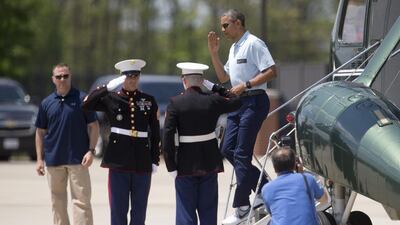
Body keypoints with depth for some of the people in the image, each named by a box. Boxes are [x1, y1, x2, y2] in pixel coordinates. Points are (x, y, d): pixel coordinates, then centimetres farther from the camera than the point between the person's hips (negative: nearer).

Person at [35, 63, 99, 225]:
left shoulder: (82, 99, -1)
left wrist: (91, 151, -11)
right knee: (57, 202, 9)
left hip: (77, 159, -3)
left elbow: (93, 126, -1)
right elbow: (40, 132, 11)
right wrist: (39, 159, 5)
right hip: (53, 160, 4)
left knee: (81, 200, -7)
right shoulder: (46, 103, 8)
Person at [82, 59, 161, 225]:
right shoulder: (111, 99, 3)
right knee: (118, 210, -1)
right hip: (119, 161, -2)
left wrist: (155, 160, 5)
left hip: (142, 162, 2)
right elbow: (87, 104, -12)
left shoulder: (149, 101, 8)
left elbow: (155, 134, 9)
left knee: (139, 211, 5)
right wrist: (109, 87, -16)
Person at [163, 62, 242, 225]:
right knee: (208, 212, 10)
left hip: (186, 164, -2)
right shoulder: (213, 101, -2)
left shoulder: (175, 103, -8)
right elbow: (237, 102, 16)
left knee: (186, 211, 1)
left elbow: (168, 136, -12)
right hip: (210, 162, 2)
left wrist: (171, 167, -7)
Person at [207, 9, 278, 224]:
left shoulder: (253, 44, -10)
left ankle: (241, 206, -3)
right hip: (238, 102, 10)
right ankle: (264, 187, 15)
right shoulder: (234, 48, 18)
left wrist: (245, 85, -20)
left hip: (254, 101, -10)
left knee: (241, 153, -8)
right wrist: (214, 53, 14)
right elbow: (223, 77, 24)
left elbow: (271, 72, -17)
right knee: (227, 149, 5)